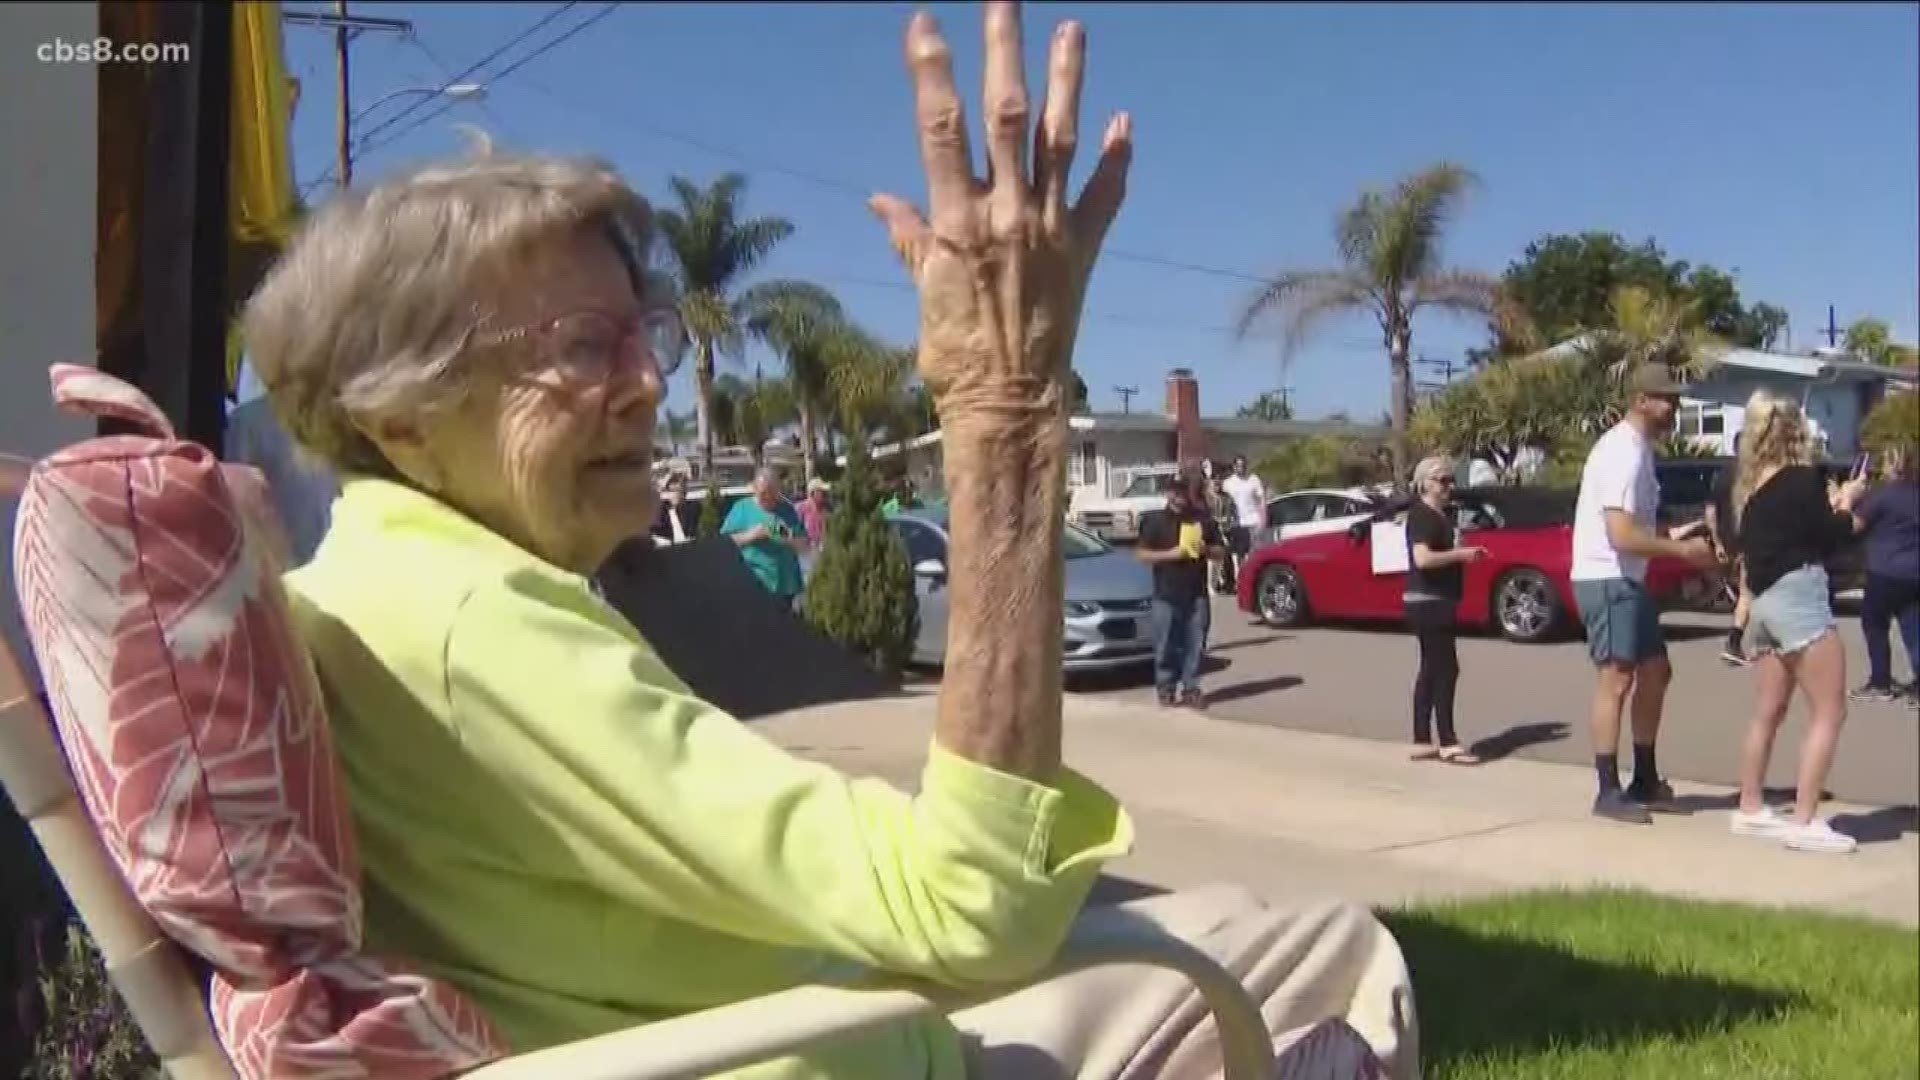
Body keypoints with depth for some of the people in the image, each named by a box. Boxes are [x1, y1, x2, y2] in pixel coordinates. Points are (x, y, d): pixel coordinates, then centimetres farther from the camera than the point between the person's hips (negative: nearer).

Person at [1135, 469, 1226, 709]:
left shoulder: (1204, 519, 10)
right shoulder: (1155, 520, 1)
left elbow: (1220, 551, 16)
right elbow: (1141, 553, -3)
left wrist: (1207, 550, -6)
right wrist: (1169, 554, -15)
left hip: (1197, 594, 3)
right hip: (1166, 595, -3)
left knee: (1195, 645, 2)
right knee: (1165, 645, -2)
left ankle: (1190, 689, 10)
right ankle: (1166, 689, 7)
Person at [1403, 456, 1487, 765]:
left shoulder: (1441, 514, 16)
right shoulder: (1422, 516, -15)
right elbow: (1422, 558, -28)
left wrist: (1466, 552, 9)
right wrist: (1461, 554, -19)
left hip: (1437, 601, 10)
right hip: (1428, 602, -10)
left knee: (1431, 670, 10)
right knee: (1446, 669, -9)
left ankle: (1422, 742, 13)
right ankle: (1447, 744, -6)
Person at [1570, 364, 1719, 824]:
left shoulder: (1637, 449, 15)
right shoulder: (1624, 452, -18)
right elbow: (1621, 534, -25)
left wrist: (1670, 539, 10)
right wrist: (1681, 550, -17)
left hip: (1628, 580, 11)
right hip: (1606, 580, -11)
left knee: (1655, 674, 15)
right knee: (1616, 680, -10)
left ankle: (1645, 781, 24)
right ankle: (1609, 793, -5)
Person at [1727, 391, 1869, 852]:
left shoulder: (1751, 485, 12)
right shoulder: (1803, 478, -11)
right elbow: (1832, 537, -7)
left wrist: (1827, 504, 16)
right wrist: (1846, 503, 9)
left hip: (1766, 600, 9)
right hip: (1798, 595, -8)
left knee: (1769, 710, 15)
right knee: (1830, 711, -5)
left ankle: (1750, 810, 21)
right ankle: (1804, 821, -9)